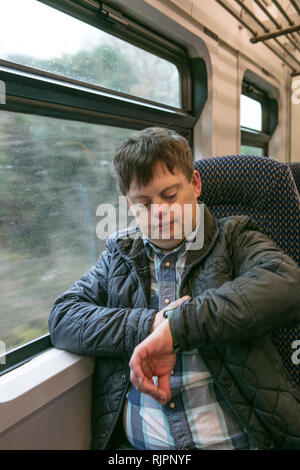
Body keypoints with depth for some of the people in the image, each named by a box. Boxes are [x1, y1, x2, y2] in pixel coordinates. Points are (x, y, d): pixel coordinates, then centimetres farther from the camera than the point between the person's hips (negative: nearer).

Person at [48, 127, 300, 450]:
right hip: (138, 444, 3)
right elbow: (61, 319, 2)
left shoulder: (235, 239, 3)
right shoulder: (118, 254, 10)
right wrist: (149, 324, -10)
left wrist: (174, 328, -21)